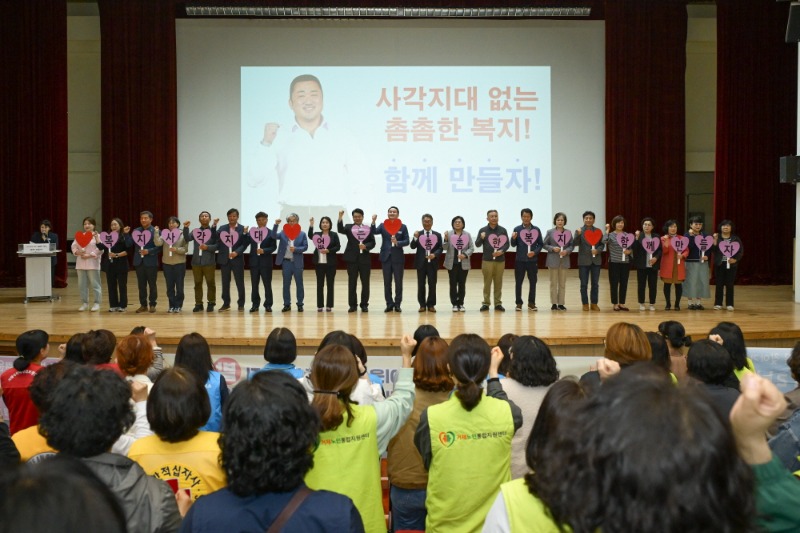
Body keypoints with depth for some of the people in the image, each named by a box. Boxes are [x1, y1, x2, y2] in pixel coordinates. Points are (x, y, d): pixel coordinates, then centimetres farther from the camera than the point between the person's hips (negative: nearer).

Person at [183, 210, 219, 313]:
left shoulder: (213, 231, 1)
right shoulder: (195, 231, 9)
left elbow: (217, 246, -6)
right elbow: (187, 239, -7)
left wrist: (207, 247, -19)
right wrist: (186, 228, -18)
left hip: (209, 262, -3)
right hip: (196, 262, 3)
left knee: (211, 284, 3)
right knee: (197, 284, 8)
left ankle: (211, 303, 12)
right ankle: (198, 304, 14)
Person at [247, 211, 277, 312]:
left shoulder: (270, 233, -2)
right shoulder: (251, 231, 8)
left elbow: (274, 246, -7)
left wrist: (264, 250, -19)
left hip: (266, 262, -3)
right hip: (254, 261, 3)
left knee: (267, 284, 3)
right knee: (254, 284, 7)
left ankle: (268, 305, 10)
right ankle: (255, 304, 15)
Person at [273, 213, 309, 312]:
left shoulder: (302, 234, 0)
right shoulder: (283, 233, 4)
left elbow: (305, 247, -6)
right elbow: (274, 235, -13)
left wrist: (295, 249, -20)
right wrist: (276, 225, -24)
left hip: (297, 262, -1)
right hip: (286, 261, 1)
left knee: (299, 284, 5)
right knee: (286, 284, 7)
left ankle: (300, 304, 13)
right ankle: (287, 304, 14)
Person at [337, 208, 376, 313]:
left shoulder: (368, 228, 8)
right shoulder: (348, 227, 5)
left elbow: (372, 242, 3)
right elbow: (340, 230, -15)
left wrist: (366, 246, -16)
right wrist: (340, 218, -28)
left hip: (364, 258, 1)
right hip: (352, 258, -1)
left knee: (365, 283, 4)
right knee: (352, 283, 3)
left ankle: (364, 304, 13)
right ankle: (352, 305, 10)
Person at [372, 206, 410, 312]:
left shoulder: (403, 227, 4)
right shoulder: (383, 226, 5)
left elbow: (406, 241, -1)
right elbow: (374, 232, -14)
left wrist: (397, 242, -19)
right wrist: (373, 222, -29)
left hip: (398, 257, -1)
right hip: (386, 257, 1)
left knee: (398, 282, 2)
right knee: (387, 282, 4)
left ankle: (397, 304, 11)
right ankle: (389, 304, 12)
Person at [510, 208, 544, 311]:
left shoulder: (536, 230, 3)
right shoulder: (517, 229, 1)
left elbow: (540, 244, 6)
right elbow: (513, 244, 1)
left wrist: (535, 252, -10)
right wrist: (513, 238, -20)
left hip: (532, 260, 1)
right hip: (520, 260, -1)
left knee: (533, 281, 5)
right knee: (518, 282, 3)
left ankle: (531, 303, 14)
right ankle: (519, 303, 11)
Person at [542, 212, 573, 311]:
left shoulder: (568, 232, 6)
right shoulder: (550, 232, 0)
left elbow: (572, 245, 6)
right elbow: (545, 244, 1)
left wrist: (567, 251, -13)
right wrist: (553, 248, -15)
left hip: (564, 260, 2)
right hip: (553, 260, -2)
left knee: (562, 283, 5)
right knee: (553, 283, 2)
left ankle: (561, 304, 11)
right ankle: (554, 304, 7)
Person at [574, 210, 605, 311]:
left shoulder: (598, 231, 7)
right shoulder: (579, 231, 0)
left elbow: (602, 244, 7)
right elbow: (576, 243, -13)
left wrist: (598, 250, -13)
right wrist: (578, 234, -30)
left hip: (596, 260, 2)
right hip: (584, 261, -2)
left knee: (595, 284, 6)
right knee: (584, 284, 2)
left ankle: (594, 303, 14)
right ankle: (585, 304, 11)